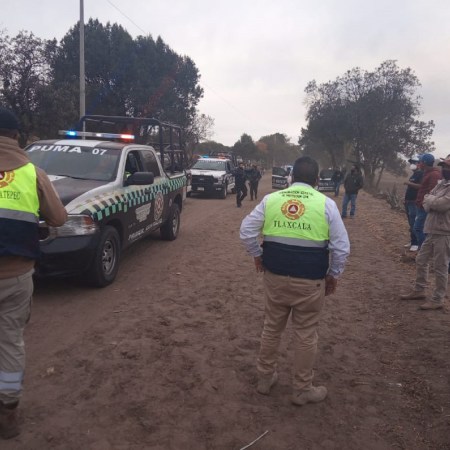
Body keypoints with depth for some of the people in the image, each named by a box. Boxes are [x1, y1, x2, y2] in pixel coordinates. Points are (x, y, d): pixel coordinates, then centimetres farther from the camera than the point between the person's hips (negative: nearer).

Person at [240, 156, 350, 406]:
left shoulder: (271, 198, 2)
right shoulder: (326, 203, -4)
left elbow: (247, 230, 3)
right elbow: (342, 246, -5)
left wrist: (258, 256, 16)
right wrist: (333, 275, 7)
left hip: (275, 275, 3)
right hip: (310, 280, -2)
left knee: (272, 327, 19)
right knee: (306, 334, 11)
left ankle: (265, 378, 34)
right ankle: (302, 389, 26)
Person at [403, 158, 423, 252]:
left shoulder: (421, 174, -10)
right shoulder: (413, 175, 20)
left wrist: (410, 183, -27)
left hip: (415, 203, -10)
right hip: (409, 202, 10)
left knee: (414, 224, -11)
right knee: (411, 224, 13)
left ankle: (416, 243, -9)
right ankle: (412, 241, 19)